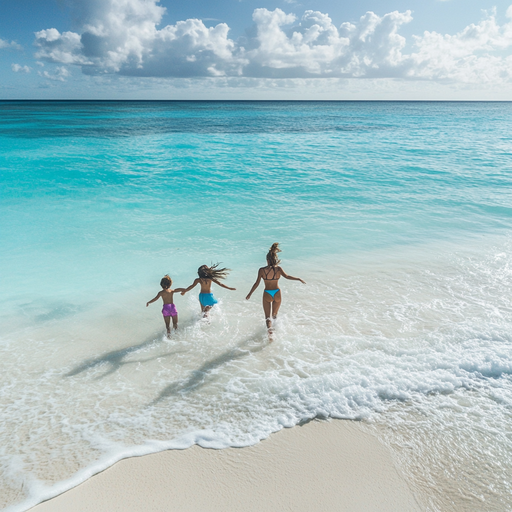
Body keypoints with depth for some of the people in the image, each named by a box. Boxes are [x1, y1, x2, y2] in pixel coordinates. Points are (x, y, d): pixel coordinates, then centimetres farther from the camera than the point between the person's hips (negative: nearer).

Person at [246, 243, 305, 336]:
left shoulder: (262, 270, -11)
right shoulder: (278, 269, -10)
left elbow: (257, 283, -9)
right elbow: (287, 276, -23)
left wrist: (249, 294, -1)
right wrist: (299, 279, -13)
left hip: (267, 294, -1)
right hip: (277, 293, 1)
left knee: (267, 316, 3)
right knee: (274, 314, 26)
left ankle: (269, 328, -22)